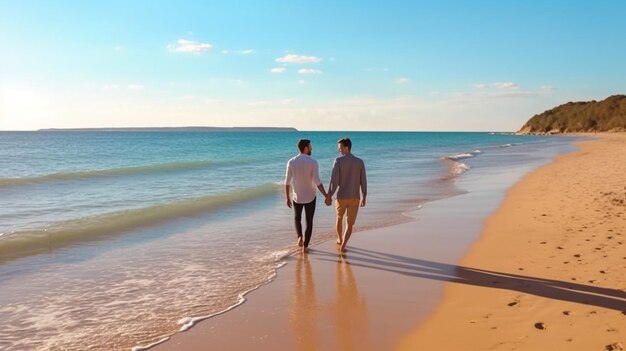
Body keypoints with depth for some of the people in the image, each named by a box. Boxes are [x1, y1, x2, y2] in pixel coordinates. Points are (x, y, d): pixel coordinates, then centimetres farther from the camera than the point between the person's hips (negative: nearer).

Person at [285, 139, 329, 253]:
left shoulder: (291, 162, -6)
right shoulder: (313, 162, -13)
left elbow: (287, 182, -5)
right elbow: (317, 182, -18)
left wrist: (288, 198, 5)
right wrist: (326, 196, -10)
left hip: (297, 197, 2)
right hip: (310, 197, -2)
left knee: (297, 218, 25)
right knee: (309, 221, 12)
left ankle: (300, 237, 3)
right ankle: (305, 246, 13)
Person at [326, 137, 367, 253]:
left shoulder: (338, 161, -12)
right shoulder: (360, 162, -2)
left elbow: (334, 180, -15)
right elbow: (363, 181, 0)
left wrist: (329, 196, -7)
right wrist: (364, 198, 11)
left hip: (341, 197, -1)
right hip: (355, 198, 1)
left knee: (339, 217, 28)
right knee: (350, 224, 12)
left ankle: (339, 239, 42)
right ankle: (342, 246, -1)